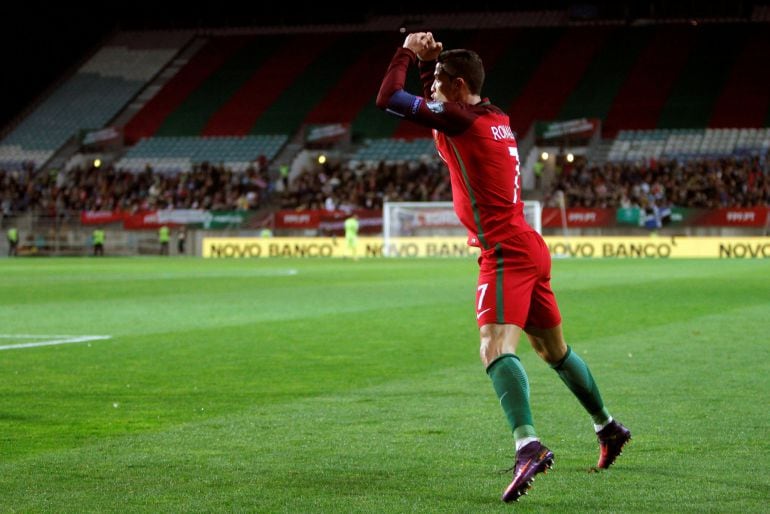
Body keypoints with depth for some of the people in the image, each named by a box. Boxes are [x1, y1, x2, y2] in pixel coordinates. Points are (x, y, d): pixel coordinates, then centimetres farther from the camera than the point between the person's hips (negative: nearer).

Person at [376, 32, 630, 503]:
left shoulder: (461, 120, -12)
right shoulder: (496, 119, 13)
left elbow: (388, 99, -12)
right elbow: (440, 102, 35)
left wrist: (407, 55, 3)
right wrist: (430, 60, 20)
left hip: (506, 252, -10)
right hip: (529, 248, 10)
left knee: (497, 347, -25)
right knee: (553, 349, 24)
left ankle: (528, 446, -43)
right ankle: (609, 428, 38)